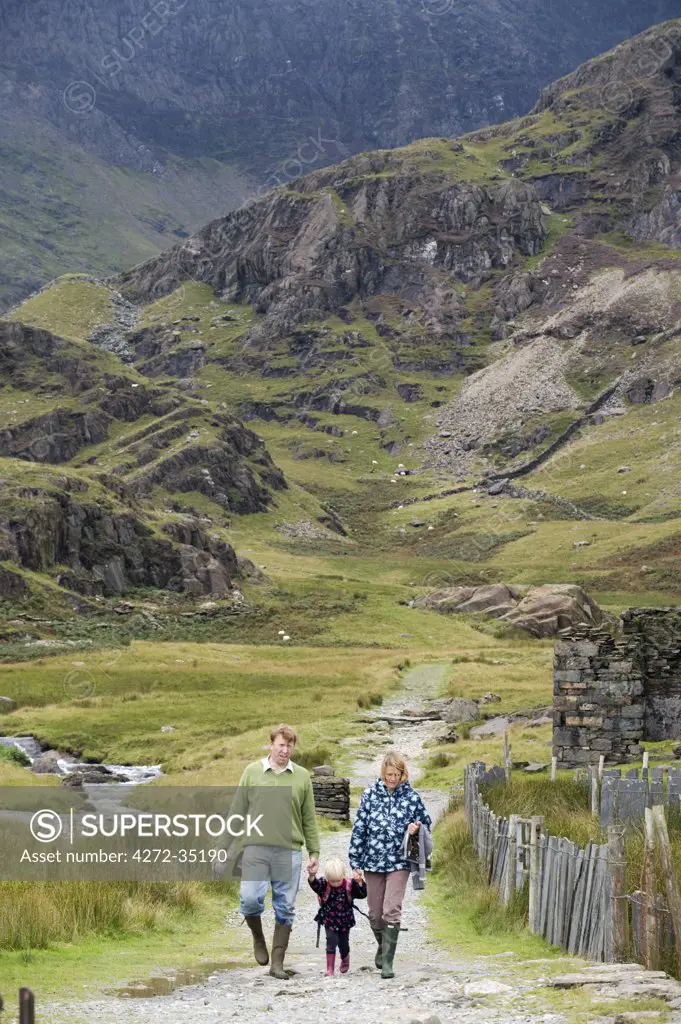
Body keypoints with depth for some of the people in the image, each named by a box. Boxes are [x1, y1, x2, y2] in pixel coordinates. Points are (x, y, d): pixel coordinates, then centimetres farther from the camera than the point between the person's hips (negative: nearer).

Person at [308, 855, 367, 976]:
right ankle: (330, 969, -4)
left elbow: (362, 894, -16)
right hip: (329, 919, -1)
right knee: (332, 941, -14)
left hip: (344, 920, 1)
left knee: (343, 943, 11)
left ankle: (345, 961, 44)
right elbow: (315, 884, -33)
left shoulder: (349, 884, -12)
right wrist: (312, 876, -55)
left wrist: (359, 882, -34)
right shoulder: (324, 884, -15)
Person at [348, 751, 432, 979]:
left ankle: (387, 961, -6)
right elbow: (359, 829, 2)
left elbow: (426, 823, 14)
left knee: (392, 911, -12)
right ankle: (383, 946, 38)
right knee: (375, 914, 11)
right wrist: (355, 864, 0)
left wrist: (416, 828, -10)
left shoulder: (411, 797, -1)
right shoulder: (370, 795, -1)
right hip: (373, 862, 2)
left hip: (399, 862, -2)